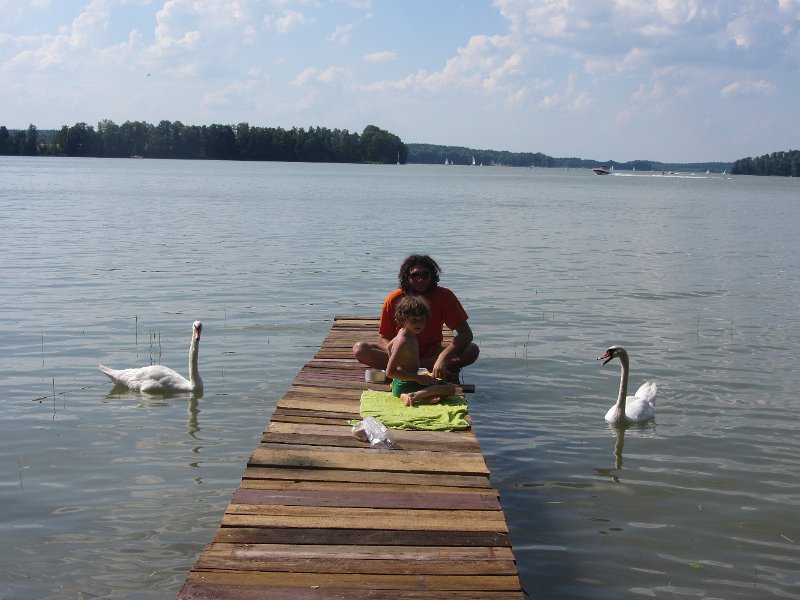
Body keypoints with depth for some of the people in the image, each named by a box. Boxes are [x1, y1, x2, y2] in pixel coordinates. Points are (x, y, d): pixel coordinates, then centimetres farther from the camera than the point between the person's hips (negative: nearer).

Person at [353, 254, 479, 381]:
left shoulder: (444, 296, -13)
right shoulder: (394, 300, -11)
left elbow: (466, 333, -17)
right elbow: (383, 338, -6)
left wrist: (444, 356, -35)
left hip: (431, 353, -1)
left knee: (472, 350, -27)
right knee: (359, 349, -26)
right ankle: (428, 369, -31)